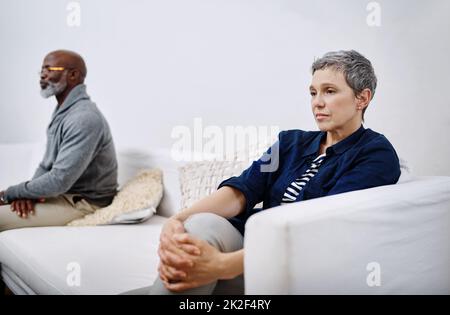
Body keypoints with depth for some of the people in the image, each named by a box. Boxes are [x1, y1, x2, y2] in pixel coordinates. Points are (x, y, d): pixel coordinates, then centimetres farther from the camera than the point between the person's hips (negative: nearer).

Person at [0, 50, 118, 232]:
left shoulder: (84, 118, -23)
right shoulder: (62, 112, 11)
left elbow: (59, 181, -27)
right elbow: (47, 164, 13)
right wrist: (27, 193, -7)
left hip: (81, 202, -9)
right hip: (62, 193, 10)